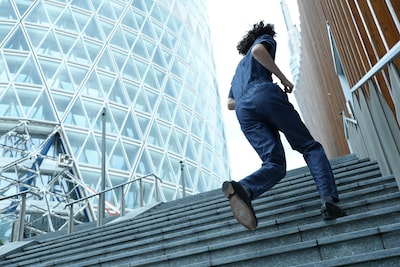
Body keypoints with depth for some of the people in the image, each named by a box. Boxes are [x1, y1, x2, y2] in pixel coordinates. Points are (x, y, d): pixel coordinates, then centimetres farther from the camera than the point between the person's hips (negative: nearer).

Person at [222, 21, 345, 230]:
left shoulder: (239, 68, 43)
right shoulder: (266, 39, 28)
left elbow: (230, 104, 30)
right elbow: (258, 50, 0)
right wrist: (283, 78, 4)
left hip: (243, 112, 5)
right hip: (265, 94, -5)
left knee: (274, 164, -7)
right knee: (310, 147, 2)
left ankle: (241, 188, -37)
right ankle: (328, 198, -19)